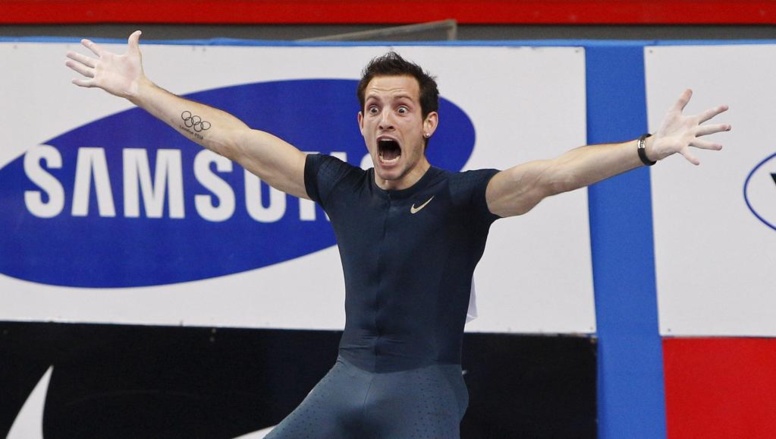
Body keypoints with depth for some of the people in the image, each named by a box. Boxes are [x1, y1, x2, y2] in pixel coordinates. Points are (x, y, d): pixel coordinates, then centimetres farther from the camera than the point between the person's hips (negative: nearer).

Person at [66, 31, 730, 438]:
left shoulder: (460, 198, -10)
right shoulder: (342, 187, 3)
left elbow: (549, 174, -25)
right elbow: (236, 140, 7)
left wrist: (647, 150, -40)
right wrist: (139, 89, 8)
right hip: (348, 381, 5)